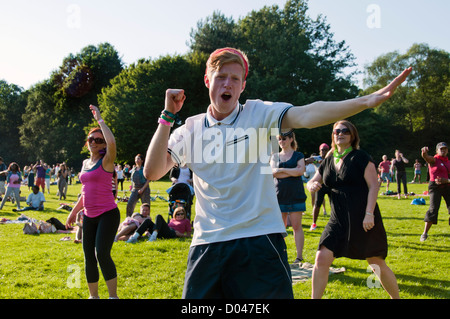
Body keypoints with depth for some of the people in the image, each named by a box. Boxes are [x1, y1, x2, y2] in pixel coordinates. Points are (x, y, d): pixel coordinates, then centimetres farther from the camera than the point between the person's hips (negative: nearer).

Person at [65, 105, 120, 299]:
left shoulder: (106, 161, -5)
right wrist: (74, 211, 23)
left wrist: (99, 119, -18)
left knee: (102, 254, -17)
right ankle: (93, 295, 23)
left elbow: (112, 142, -27)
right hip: (89, 216, 7)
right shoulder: (85, 163, 15)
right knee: (89, 259, 9)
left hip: (107, 214, -7)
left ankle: (113, 296, -4)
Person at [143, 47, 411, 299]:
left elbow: (306, 116, -18)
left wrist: (366, 101, -33)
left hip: (260, 241, -2)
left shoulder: (259, 114, 0)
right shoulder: (190, 129, 7)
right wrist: (167, 117, -6)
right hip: (208, 244, 2)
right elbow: (152, 172, -1)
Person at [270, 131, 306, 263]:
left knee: (297, 226, -2)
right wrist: (293, 172, -9)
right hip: (279, 196, 3)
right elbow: (274, 173, -4)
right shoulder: (275, 156, 13)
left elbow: (301, 171, -12)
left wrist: (282, 170, -8)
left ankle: (299, 256, 1)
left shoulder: (298, 155, 6)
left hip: (295, 195, -3)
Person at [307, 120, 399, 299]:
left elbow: (374, 186, -10)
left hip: (363, 219, -4)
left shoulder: (360, 157, -5)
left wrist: (369, 214, -19)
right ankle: (315, 298, 5)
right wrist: (312, 185, -5)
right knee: (321, 259, -7)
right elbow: (312, 182, 21)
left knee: (377, 263, 5)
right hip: (338, 220, 5)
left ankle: (396, 297, 27)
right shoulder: (328, 162, 11)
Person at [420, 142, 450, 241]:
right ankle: (425, 233, -9)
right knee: (433, 208, -15)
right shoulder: (434, 160, -2)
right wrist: (424, 152, -48)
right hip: (435, 186, -5)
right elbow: (426, 157, -26)